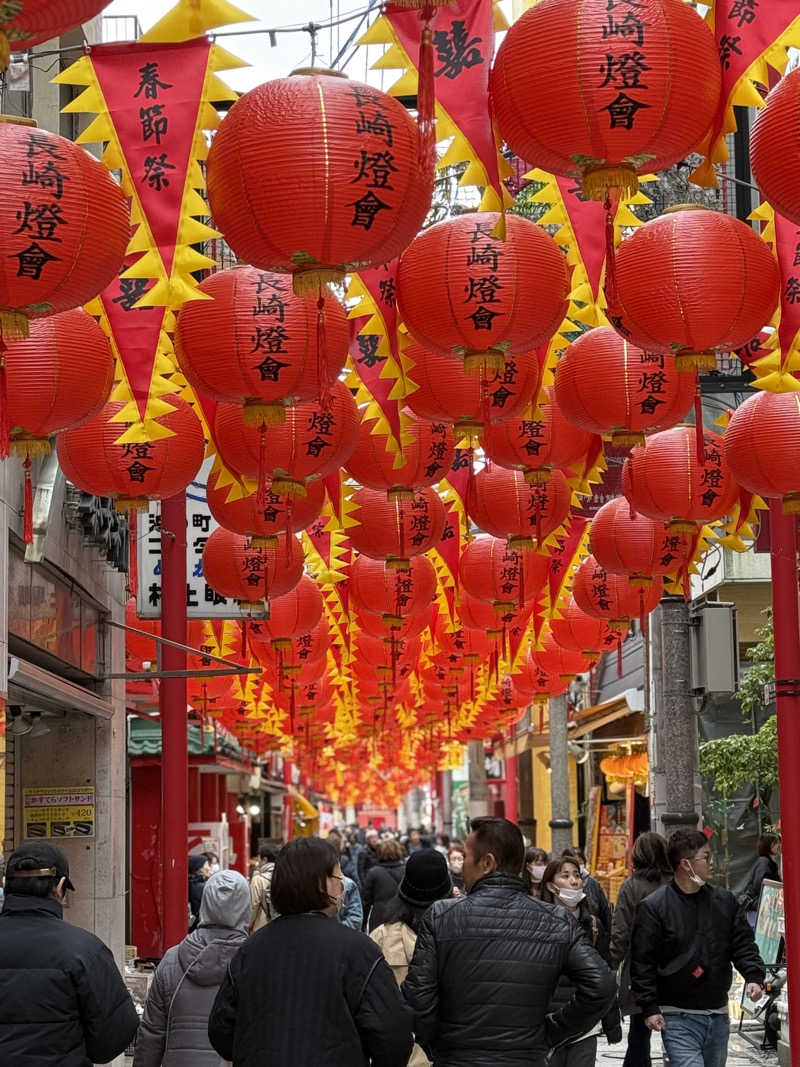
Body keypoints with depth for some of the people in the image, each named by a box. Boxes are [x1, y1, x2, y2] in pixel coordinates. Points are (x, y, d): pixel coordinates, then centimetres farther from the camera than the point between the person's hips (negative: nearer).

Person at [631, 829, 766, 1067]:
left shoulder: (725, 900, 8)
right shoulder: (654, 907, -8)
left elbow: (743, 944, 9)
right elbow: (642, 961, -8)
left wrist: (754, 976, -10)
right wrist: (649, 1008, -12)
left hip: (719, 1016, 6)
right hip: (678, 1019, -6)